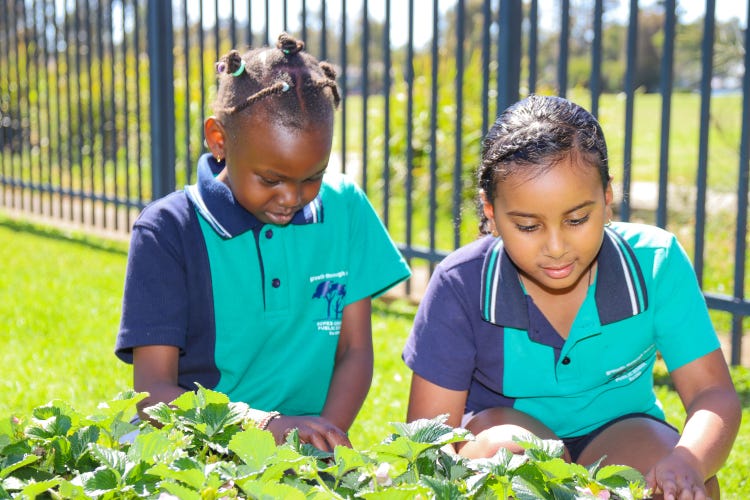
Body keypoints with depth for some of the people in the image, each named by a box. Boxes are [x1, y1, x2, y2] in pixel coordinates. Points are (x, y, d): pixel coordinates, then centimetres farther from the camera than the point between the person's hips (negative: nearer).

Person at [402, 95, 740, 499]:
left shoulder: (655, 264, -15)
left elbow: (713, 394, -14)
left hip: (623, 440, 2)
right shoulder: (460, 286, -19)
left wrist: (688, 463, -37)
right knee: (499, 439, -34)